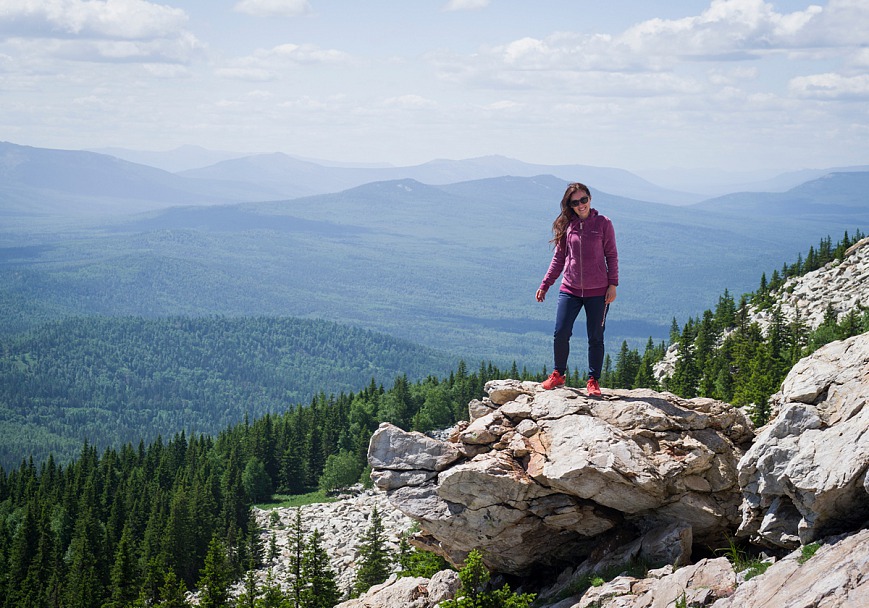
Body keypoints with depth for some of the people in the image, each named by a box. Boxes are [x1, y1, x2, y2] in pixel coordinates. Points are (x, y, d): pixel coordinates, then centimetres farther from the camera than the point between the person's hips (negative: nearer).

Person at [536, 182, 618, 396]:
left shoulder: (603, 223, -2)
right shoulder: (567, 226, 5)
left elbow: (611, 255, 1)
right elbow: (559, 258, 11)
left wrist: (613, 284, -5)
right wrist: (545, 285, 8)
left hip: (598, 292, -2)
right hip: (570, 289, 2)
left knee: (595, 338, 4)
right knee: (560, 334, -3)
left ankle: (593, 380, 16)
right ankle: (558, 374, 17)